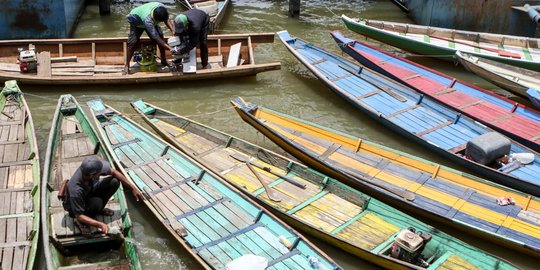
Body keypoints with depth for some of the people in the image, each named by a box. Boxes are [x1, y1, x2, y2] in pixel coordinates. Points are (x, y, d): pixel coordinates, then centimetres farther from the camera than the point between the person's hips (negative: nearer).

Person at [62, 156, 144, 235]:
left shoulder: (91, 168, -28)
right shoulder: (75, 189, -42)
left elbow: (114, 172, -11)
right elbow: (79, 216, -34)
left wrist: (133, 188, -11)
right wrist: (100, 224, -44)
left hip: (90, 193, 6)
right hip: (75, 206, -6)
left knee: (114, 182, -17)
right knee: (97, 203, -38)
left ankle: (98, 209, 5)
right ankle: (81, 221, -7)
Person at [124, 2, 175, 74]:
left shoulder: (161, 7, -35)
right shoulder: (148, 19, -49)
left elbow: (166, 20, -13)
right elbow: (157, 39, -47)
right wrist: (171, 49, -52)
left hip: (152, 22, 5)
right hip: (136, 21, -5)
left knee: (161, 36, -8)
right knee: (133, 43, -15)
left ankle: (163, 60, 7)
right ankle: (127, 65, -1)